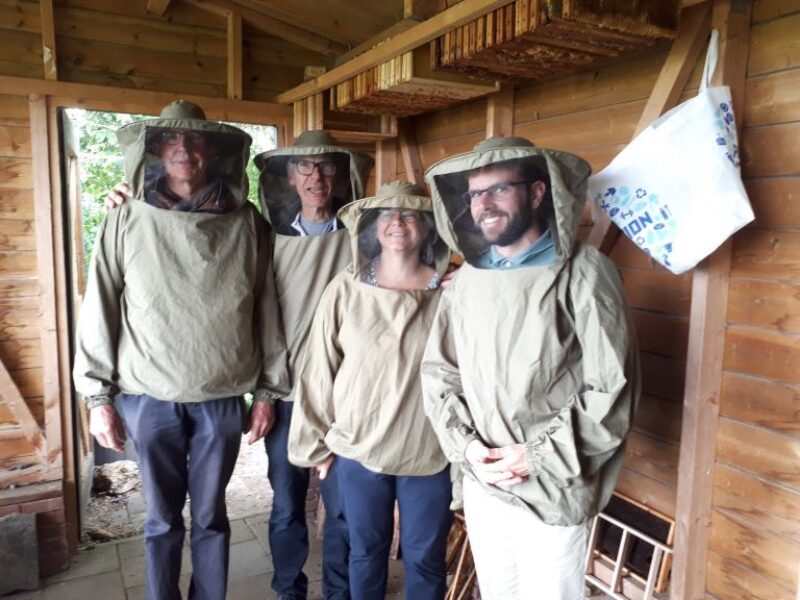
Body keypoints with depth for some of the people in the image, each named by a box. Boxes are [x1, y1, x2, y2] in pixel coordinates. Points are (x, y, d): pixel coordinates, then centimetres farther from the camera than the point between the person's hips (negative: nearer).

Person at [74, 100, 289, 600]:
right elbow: (100, 312, 1)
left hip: (223, 398, 0)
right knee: (162, 519, 15)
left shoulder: (245, 223, -2)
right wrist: (98, 396, 0)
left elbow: (265, 311, 0)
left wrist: (268, 391, 2)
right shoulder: (126, 223, -2)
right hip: (150, 398, 0)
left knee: (211, 516, 15)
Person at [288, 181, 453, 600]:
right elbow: (318, 371, -1)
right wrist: (317, 443, 4)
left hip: (430, 453, -1)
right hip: (358, 448, 1)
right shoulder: (345, 290, -7)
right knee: (365, 550, 21)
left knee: (425, 558, 17)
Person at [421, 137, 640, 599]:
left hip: (551, 491, -4)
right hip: (481, 484, 5)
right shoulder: (468, 278, 1)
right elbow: (438, 372, 5)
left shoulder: (583, 272, -14)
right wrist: (466, 445, -8)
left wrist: (538, 456, -16)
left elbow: (613, 390, -14)